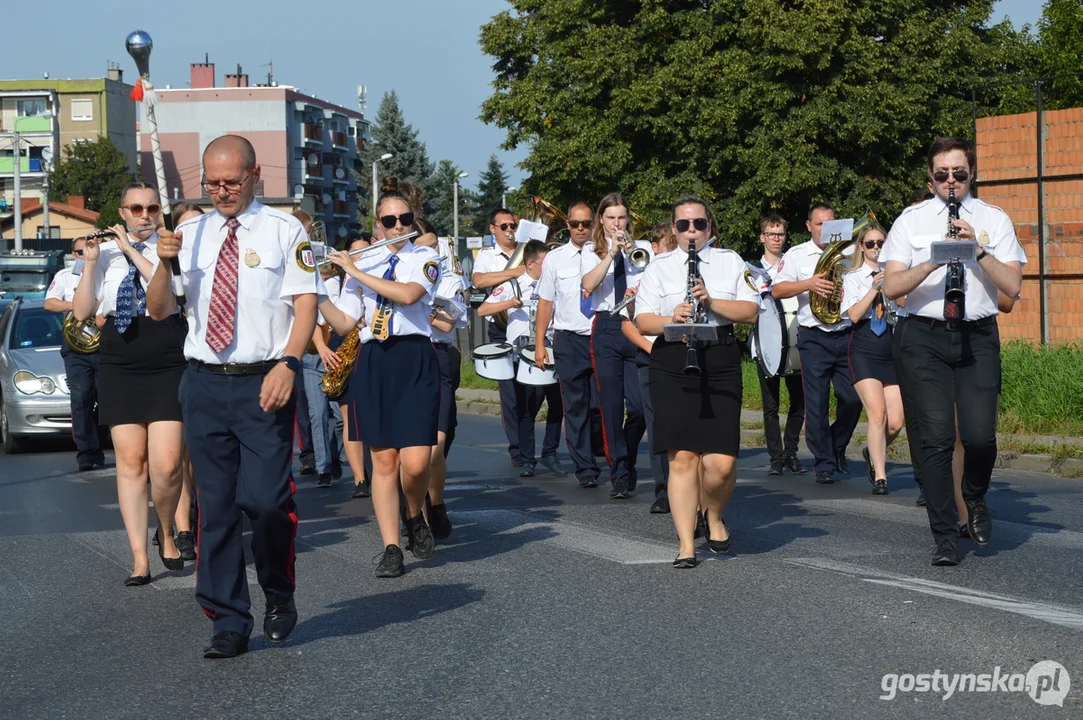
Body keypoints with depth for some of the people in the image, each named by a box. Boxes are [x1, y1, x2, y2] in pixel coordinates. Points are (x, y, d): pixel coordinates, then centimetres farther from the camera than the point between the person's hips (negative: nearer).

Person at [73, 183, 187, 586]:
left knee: (166, 465, -10)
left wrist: (132, 250, -11)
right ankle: (140, 559, 5)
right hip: (119, 368, 2)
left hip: (168, 367, -2)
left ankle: (166, 532, 19)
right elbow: (82, 312, 6)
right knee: (130, 462, 1)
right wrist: (90, 262, -4)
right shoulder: (106, 253, 9)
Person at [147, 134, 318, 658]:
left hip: (264, 384, -4)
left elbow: (305, 303, -4)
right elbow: (159, 310, 10)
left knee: (264, 500, -13)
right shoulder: (191, 235, 12)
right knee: (215, 508, 5)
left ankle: (279, 595, 14)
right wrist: (165, 262, -9)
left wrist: (288, 365, -18)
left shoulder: (284, 231, 2)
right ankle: (228, 624, 14)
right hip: (204, 383, 4)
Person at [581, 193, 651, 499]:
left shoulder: (643, 248, 12)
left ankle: (626, 460, 18)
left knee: (639, 405, -7)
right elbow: (588, 285, -9)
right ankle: (620, 476, 1)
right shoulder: (592, 253, 10)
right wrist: (611, 253, -15)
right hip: (606, 329, 0)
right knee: (611, 405, -4)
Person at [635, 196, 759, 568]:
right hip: (672, 365, 0)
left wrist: (712, 302, -11)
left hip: (720, 362, 0)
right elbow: (643, 321, 4)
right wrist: (671, 320, -17)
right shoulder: (659, 267, 12)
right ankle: (686, 545, 2)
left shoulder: (730, 262, 14)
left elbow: (751, 311, 4)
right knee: (682, 456, -6)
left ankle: (714, 516, 23)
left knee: (721, 462, -9)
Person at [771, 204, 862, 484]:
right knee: (817, 403, -4)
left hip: (846, 336, 2)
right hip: (814, 338, -2)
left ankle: (837, 448, 24)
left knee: (853, 398, 0)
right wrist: (808, 284, -16)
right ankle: (824, 463, 4)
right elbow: (777, 290, -4)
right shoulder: (796, 255, 7)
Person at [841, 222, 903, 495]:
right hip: (865, 349, -3)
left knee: (895, 422, -2)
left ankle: (873, 453, 30)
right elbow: (854, 315, -8)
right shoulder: (853, 277, 6)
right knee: (878, 414, -15)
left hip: (892, 348, 3)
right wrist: (874, 288, -16)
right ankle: (880, 477, -6)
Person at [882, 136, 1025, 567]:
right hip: (926, 337, 0)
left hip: (978, 337, 0)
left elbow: (1012, 286, -2)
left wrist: (978, 249, -14)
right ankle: (945, 538, 4)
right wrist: (934, 260, -16)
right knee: (937, 437, -5)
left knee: (980, 434, -12)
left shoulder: (994, 220, 8)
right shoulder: (912, 220, 6)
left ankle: (975, 499, 22)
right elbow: (891, 287, -2)